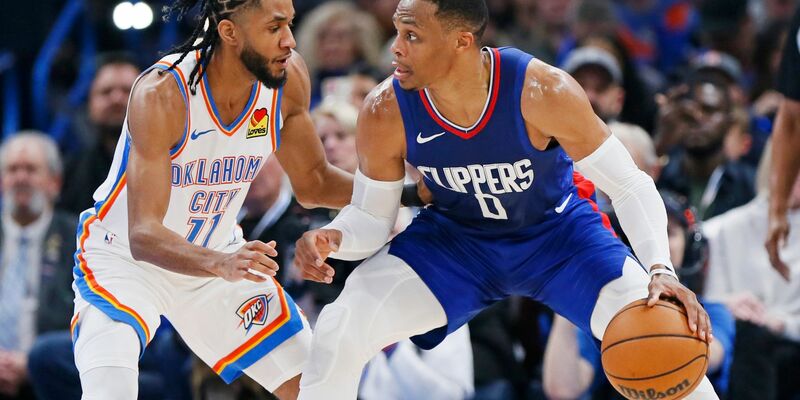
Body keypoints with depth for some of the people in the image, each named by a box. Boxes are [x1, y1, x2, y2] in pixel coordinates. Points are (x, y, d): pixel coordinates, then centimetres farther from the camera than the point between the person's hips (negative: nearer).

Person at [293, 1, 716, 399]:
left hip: (558, 234, -2)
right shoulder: (386, 112, -24)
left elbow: (630, 185, -23)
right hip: (453, 237, 2)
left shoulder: (542, 92, -32)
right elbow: (371, 217, -8)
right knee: (338, 332, -19)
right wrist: (332, 239, -33)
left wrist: (660, 270, -39)